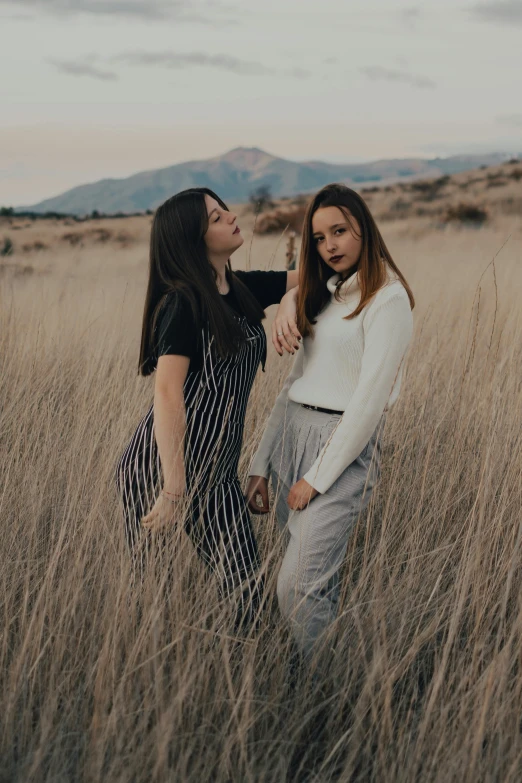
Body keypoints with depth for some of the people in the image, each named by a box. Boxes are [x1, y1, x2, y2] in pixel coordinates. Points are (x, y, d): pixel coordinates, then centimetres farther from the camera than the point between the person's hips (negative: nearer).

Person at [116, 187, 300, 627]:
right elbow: (167, 392, -22)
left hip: (217, 474, 7)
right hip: (159, 469, -7)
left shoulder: (242, 289, 9)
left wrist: (289, 304, -6)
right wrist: (174, 488, -28)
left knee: (246, 598, 2)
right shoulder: (183, 301, -14)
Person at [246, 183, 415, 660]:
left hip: (345, 446, -7)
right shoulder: (325, 294, 17)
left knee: (298, 588, -13)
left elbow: (371, 397, -14)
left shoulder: (387, 298, -8)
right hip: (292, 436, 7)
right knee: (318, 582, 11)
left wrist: (318, 477, -13)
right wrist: (261, 466, 10)